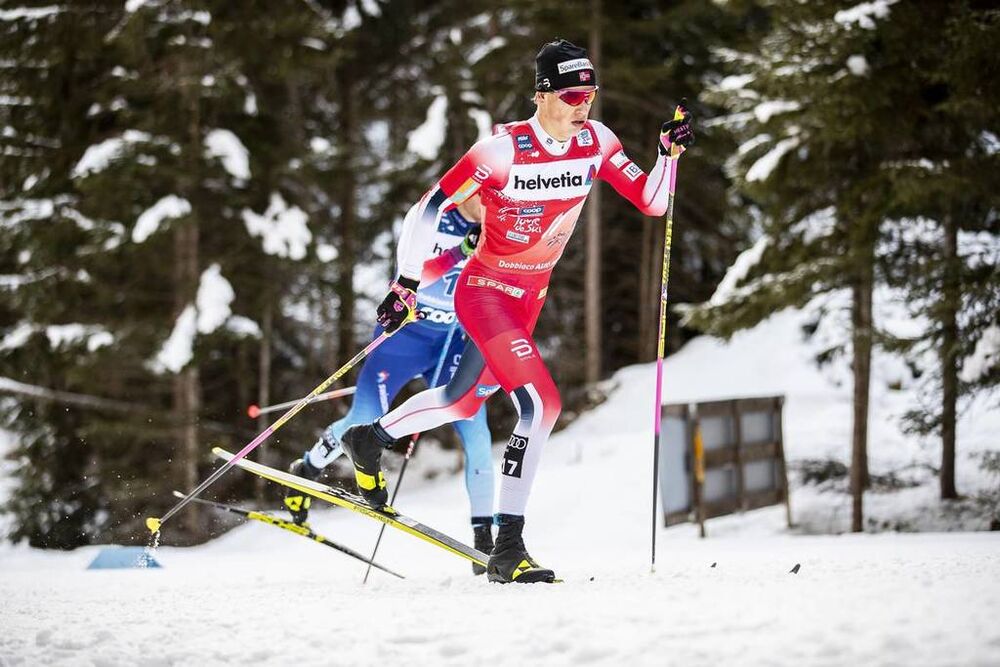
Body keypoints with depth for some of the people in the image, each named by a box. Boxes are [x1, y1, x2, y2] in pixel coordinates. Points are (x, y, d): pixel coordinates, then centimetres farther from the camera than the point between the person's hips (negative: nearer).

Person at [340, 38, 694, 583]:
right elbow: (428, 209, -17)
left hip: (530, 298, 7)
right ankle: (507, 550, -18)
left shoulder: (595, 143, -8)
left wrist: (668, 154, -21)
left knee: (462, 401, 24)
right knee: (541, 403, -22)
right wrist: (406, 285, -14)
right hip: (483, 291, -7)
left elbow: (651, 203, -4)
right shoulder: (502, 151, -24)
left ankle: (370, 440, 50)